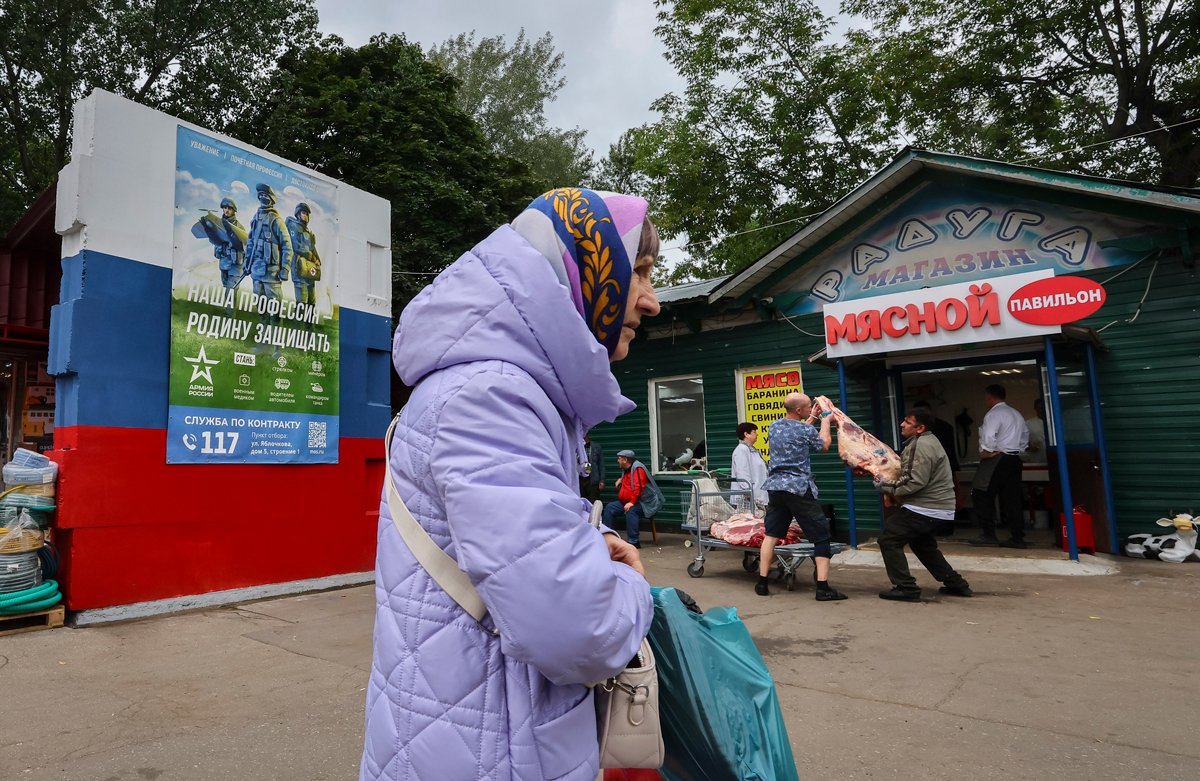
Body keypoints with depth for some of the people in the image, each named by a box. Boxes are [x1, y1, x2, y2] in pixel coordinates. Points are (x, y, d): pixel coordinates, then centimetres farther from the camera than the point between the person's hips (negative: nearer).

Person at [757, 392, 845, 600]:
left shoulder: (774, 426, 8)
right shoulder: (806, 430, -10)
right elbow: (824, 445, 10)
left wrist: (812, 418, 30)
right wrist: (825, 420, 22)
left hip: (775, 487, 6)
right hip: (799, 488, -6)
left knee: (771, 534, 12)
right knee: (821, 536, 4)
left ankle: (762, 583, 13)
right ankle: (823, 588, 1)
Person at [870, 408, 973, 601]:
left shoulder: (922, 445, -20)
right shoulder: (922, 442, 15)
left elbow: (916, 482, -25)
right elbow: (908, 474, 19)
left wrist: (886, 486, -17)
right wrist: (892, 489, 4)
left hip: (925, 508, -11)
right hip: (934, 506, 11)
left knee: (888, 540, -8)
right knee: (922, 544, 26)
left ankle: (906, 588, -5)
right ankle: (956, 584, 30)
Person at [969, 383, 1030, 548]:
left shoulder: (994, 413, -10)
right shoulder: (1016, 414, 18)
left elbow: (989, 436, -22)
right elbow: (1025, 435, 24)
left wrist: (985, 452, -9)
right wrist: (1018, 449, 18)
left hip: (997, 459, -9)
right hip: (1014, 458, 9)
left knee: (981, 495, -4)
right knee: (1011, 498, 8)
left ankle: (989, 534, -7)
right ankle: (1017, 537, 7)